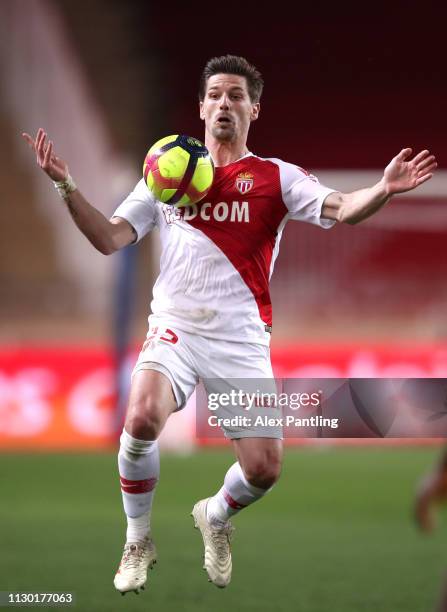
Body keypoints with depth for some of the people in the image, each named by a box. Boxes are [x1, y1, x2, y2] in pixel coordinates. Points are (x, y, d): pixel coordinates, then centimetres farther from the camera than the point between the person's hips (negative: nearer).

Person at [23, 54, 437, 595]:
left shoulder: (275, 177, 5)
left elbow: (340, 209, -11)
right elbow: (109, 239, 6)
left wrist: (383, 190, -32)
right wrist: (66, 187, -8)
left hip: (242, 340, 0)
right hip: (175, 329, 0)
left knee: (264, 469, -8)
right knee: (141, 419, -29)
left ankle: (215, 518, 30)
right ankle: (137, 543, -4)